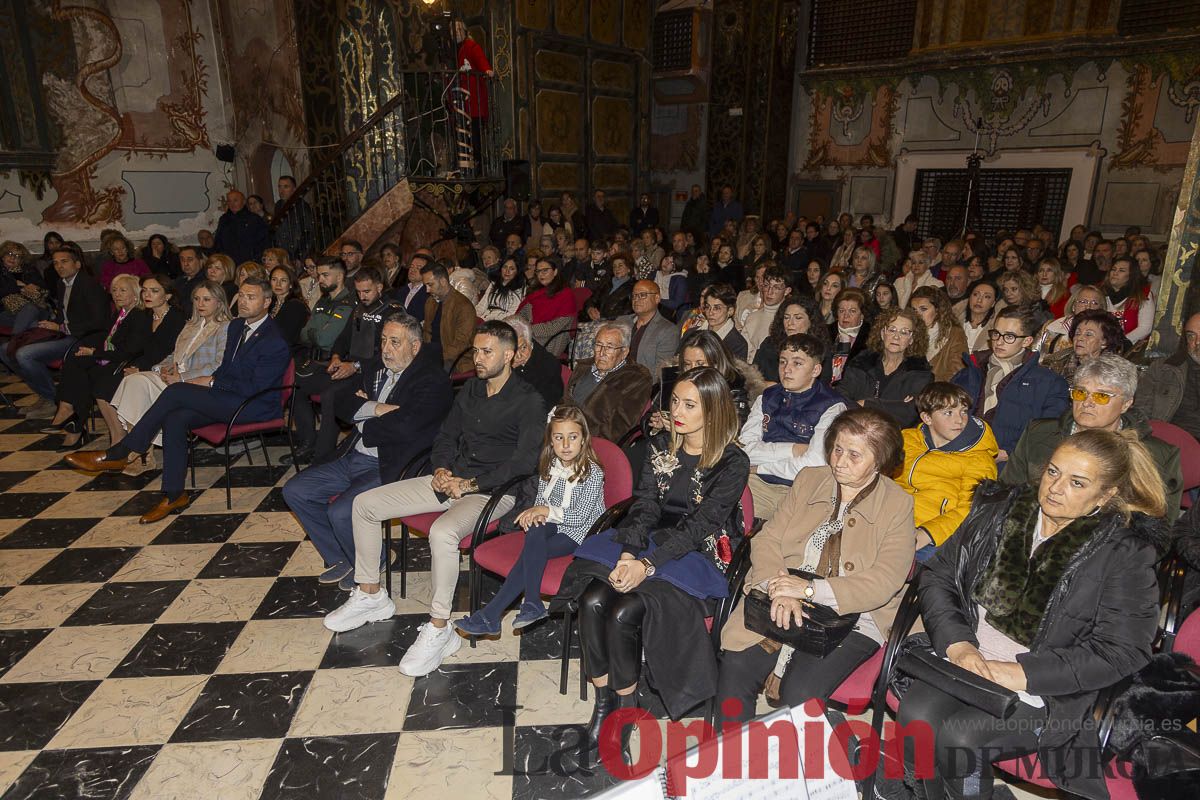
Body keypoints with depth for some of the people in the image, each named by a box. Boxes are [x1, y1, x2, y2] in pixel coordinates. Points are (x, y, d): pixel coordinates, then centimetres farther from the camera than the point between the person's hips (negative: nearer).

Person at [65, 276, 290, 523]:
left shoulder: (275, 341, -15)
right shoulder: (237, 325, 15)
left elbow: (253, 387, -18)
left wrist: (211, 382, -10)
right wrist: (210, 382, 1)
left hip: (255, 406, -8)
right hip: (228, 397, 9)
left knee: (176, 391, -21)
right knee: (174, 419, -16)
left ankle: (117, 454, -10)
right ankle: (174, 495, -11)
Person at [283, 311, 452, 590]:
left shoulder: (433, 380, -13)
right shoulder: (375, 368, 12)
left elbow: (405, 427, -25)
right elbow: (342, 402, 6)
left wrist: (362, 419, -7)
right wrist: (376, 408, -13)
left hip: (389, 468, -9)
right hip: (353, 459, 9)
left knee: (340, 512, -25)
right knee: (294, 491, 6)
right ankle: (341, 559, 17)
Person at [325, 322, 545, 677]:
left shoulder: (528, 402, -12)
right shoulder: (470, 388, 12)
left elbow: (523, 463, -18)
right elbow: (446, 436, 18)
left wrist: (470, 483, -18)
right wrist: (442, 470, -2)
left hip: (493, 491, -8)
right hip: (451, 480, 8)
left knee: (442, 532, -38)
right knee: (364, 503, 2)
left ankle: (439, 630, -20)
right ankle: (370, 595, 16)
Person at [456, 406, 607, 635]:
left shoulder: (593, 473, -16)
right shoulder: (549, 465, 2)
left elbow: (580, 516, -19)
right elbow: (540, 499, 9)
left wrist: (548, 510, -27)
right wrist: (536, 513, -14)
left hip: (579, 532, -5)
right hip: (552, 524, 5)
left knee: (533, 550, -27)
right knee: (536, 530, -31)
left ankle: (491, 615, -20)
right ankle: (532, 605, -28)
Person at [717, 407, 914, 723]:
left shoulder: (898, 505, 0)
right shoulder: (808, 480, 10)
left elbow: (884, 582, -11)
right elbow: (767, 539, 4)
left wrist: (810, 589, -19)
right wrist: (780, 588, -16)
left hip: (850, 617, -2)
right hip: (780, 603, 3)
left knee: (800, 693, -26)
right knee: (734, 669, -20)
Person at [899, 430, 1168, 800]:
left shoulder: (1125, 552, -5)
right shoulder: (1000, 509, 5)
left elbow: (1120, 652, -9)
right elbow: (938, 574, 6)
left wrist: (1022, 673, -16)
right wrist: (957, 642, -10)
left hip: (1046, 688, -3)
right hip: (967, 657, 4)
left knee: (959, 735, -27)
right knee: (916, 714, -24)